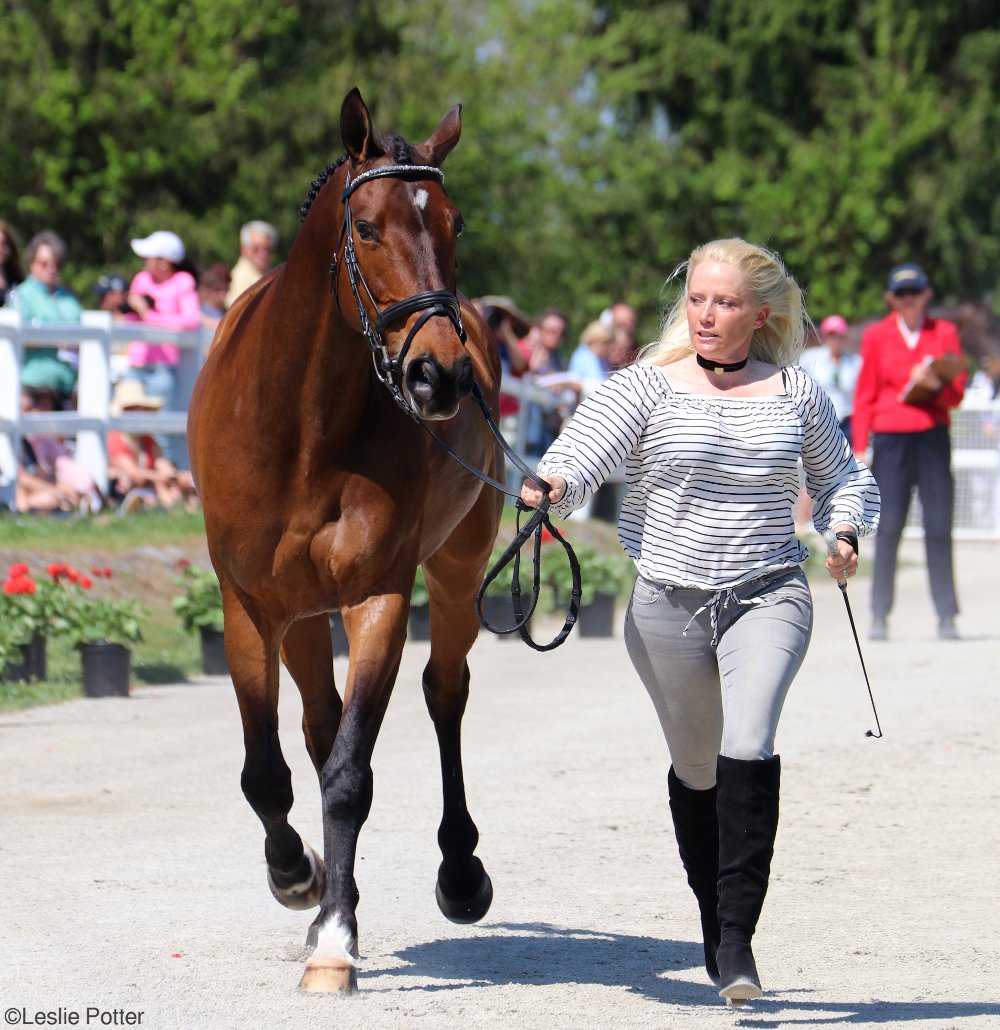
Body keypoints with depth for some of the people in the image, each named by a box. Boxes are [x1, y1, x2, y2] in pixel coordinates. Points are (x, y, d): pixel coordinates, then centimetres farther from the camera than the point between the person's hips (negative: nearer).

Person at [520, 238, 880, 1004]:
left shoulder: (797, 395, 2)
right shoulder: (648, 387, -3)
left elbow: (843, 477, 17)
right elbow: (581, 455, -15)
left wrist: (846, 533, -3)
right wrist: (551, 489, -37)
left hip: (769, 595, -1)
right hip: (668, 602, 1)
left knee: (748, 747, -22)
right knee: (697, 769, 13)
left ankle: (738, 938, -19)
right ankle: (714, 918, 36)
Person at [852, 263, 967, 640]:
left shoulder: (944, 333, 8)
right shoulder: (876, 336, 6)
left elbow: (957, 395, 6)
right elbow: (864, 396, 7)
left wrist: (936, 385, -16)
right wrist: (860, 447, 0)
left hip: (933, 437, 1)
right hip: (890, 437, -1)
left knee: (940, 526, -4)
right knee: (887, 528, -5)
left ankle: (946, 616, 0)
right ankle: (879, 616, 1)